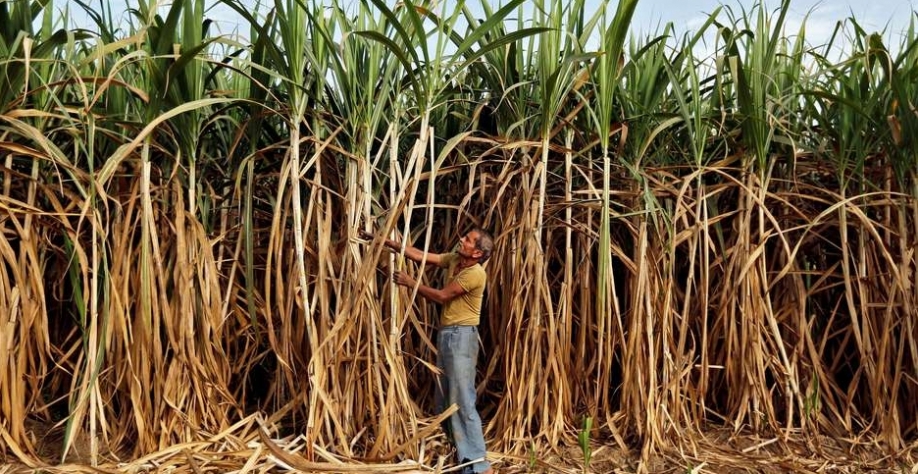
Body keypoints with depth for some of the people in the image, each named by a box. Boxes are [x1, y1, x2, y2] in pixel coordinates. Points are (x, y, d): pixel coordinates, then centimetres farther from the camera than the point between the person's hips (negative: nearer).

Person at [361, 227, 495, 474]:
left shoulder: (475, 273, -17)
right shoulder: (454, 259, 8)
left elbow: (442, 296, -14)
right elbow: (421, 256, 8)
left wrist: (410, 282, -5)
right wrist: (387, 242, 3)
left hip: (461, 335, -9)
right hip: (446, 334, 9)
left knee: (462, 400, -13)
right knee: (444, 399, 14)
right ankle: (459, 452, 24)